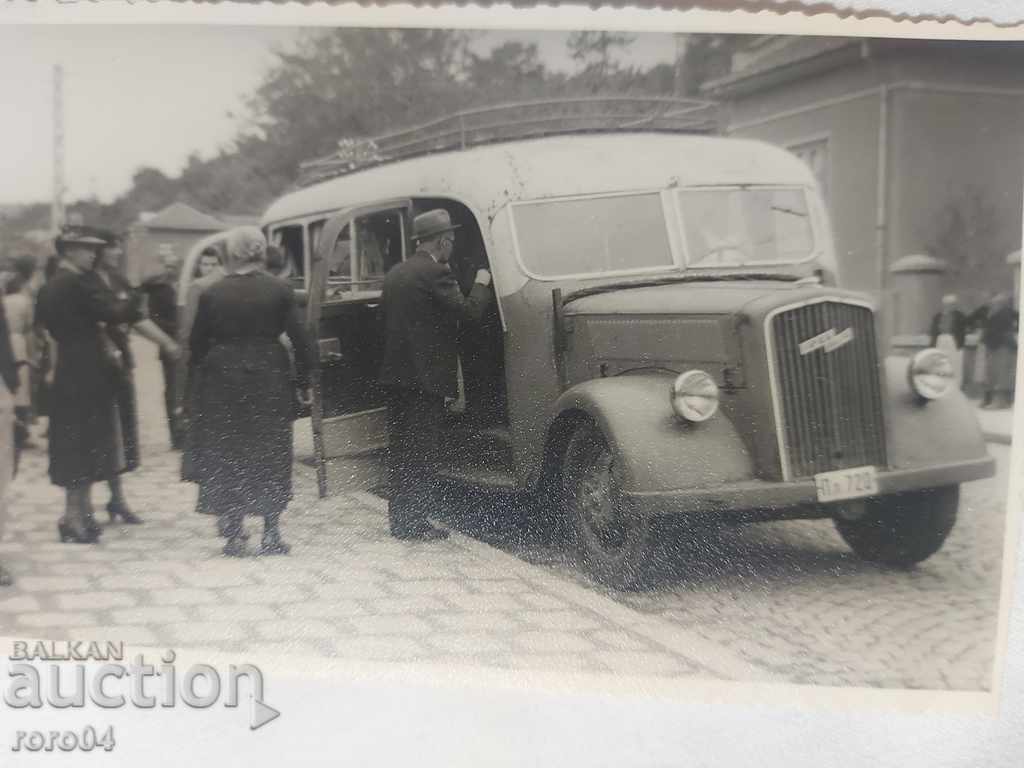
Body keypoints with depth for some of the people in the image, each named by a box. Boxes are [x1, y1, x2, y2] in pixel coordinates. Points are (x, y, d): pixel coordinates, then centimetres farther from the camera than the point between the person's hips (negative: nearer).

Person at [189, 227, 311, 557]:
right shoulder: (279, 291, -3)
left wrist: (198, 369, 14)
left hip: (223, 382, 0)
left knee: (227, 455, 9)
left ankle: (234, 535, 10)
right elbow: (299, 339, -3)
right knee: (271, 454, 9)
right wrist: (305, 381, 4)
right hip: (269, 379, 0)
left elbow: (196, 343, -1)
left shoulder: (212, 294, -3)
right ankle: (271, 533, 10)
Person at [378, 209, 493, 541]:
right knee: (422, 452, -2)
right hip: (425, 376, -8)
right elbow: (469, 311, -15)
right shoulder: (435, 273, -13)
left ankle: (399, 519, 20)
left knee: (400, 448, 13)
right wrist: (481, 284, 0)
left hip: (394, 373, 8)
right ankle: (415, 523, 1)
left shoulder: (395, 273, 12)